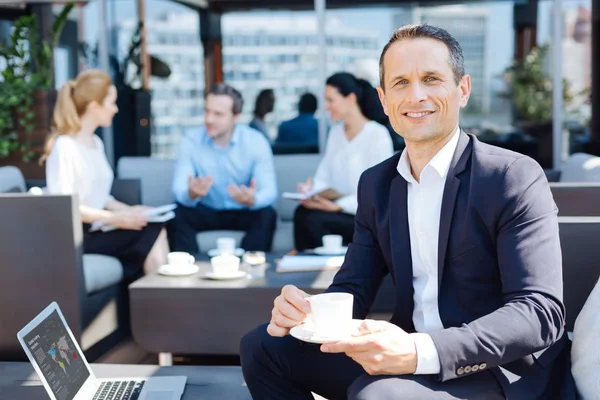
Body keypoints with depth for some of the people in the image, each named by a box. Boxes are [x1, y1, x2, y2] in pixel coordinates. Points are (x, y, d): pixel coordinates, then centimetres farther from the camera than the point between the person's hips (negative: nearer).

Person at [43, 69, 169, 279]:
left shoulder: (96, 143, 16)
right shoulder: (64, 146, -12)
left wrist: (127, 210, -1)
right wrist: (114, 218, -24)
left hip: (97, 227, 8)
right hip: (75, 234, -8)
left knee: (154, 231, -19)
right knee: (152, 234, -22)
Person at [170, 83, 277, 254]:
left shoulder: (256, 141, -14)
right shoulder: (190, 140, -11)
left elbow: (269, 192, -21)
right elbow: (179, 190, -18)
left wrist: (252, 200, -46)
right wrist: (191, 194, -44)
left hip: (242, 213, -1)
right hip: (206, 212, 1)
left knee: (266, 215, -30)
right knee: (177, 214, -27)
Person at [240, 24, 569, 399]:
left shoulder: (516, 178, -12)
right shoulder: (376, 185, 8)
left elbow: (541, 312, -21)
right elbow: (353, 290, 8)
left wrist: (421, 352, -35)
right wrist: (305, 312, -17)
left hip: (501, 369, -6)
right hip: (403, 354, 6)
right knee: (263, 347, -1)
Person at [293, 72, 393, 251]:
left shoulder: (378, 135, -8)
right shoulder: (336, 132, 14)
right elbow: (324, 178, 12)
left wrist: (338, 205, -22)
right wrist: (311, 190, -11)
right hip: (340, 208, 6)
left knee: (314, 219, -29)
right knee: (301, 212, -26)